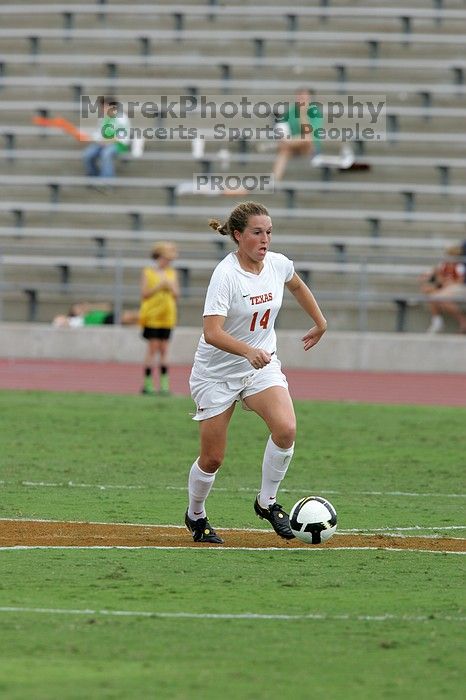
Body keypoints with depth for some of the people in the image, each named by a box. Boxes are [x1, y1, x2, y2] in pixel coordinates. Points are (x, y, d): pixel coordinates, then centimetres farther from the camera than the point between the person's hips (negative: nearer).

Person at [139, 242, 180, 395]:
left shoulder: (172, 273, 12)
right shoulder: (148, 272, 1)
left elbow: (177, 295, 12)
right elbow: (144, 294, -5)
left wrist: (171, 287, -8)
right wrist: (158, 287, -15)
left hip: (167, 317, 4)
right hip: (151, 316, -4)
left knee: (164, 350, 3)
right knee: (152, 349, -8)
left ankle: (164, 385, 3)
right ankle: (147, 384, -5)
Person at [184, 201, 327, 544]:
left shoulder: (279, 264, -5)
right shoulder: (225, 274, -23)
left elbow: (298, 286, 22)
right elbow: (212, 333, -32)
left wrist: (320, 323, 28)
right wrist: (249, 351, -47)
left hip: (263, 365, 4)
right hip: (217, 372, -4)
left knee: (286, 428, -23)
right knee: (212, 458, 1)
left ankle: (267, 502, -4)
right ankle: (196, 515, 30)